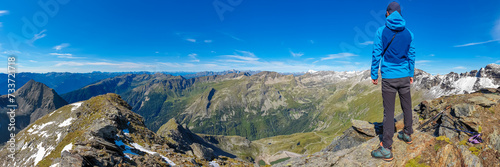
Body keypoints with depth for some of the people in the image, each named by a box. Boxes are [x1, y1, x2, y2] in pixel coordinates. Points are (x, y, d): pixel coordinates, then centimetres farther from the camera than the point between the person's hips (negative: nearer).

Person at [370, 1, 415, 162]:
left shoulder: (381, 31, -6)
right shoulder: (408, 33, 7)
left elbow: (376, 55, -8)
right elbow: (411, 56, 10)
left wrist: (374, 75, -1)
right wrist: (411, 74, 19)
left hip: (388, 77, -4)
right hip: (404, 77, 5)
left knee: (389, 111, -4)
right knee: (407, 106, 20)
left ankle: (386, 149, -2)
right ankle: (407, 134, 40)